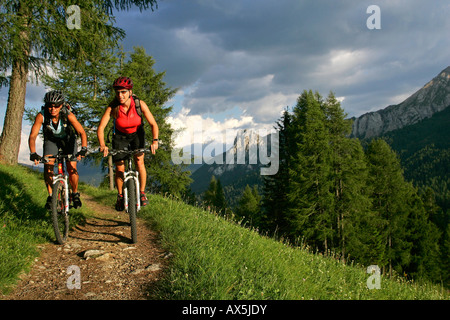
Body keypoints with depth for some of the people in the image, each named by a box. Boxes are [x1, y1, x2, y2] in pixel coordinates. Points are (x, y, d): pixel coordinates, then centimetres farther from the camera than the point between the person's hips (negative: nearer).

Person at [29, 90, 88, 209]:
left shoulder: (68, 115, -32)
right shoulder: (41, 115, -29)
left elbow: (82, 132, -33)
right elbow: (32, 136, -30)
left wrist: (83, 149, -49)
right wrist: (33, 153, -45)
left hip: (68, 139, -1)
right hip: (51, 140, 1)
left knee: (72, 169, -13)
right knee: (47, 166, -18)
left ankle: (75, 194, 12)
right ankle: (51, 196, -1)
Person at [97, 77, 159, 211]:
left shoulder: (140, 104, -26)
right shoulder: (112, 107, -26)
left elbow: (153, 124, -22)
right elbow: (101, 127, -26)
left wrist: (155, 141, -38)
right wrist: (102, 145, -42)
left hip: (137, 134, 0)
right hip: (120, 136, 0)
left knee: (139, 161, -18)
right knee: (120, 168, -4)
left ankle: (142, 192, 1)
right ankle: (120, 196, 18)